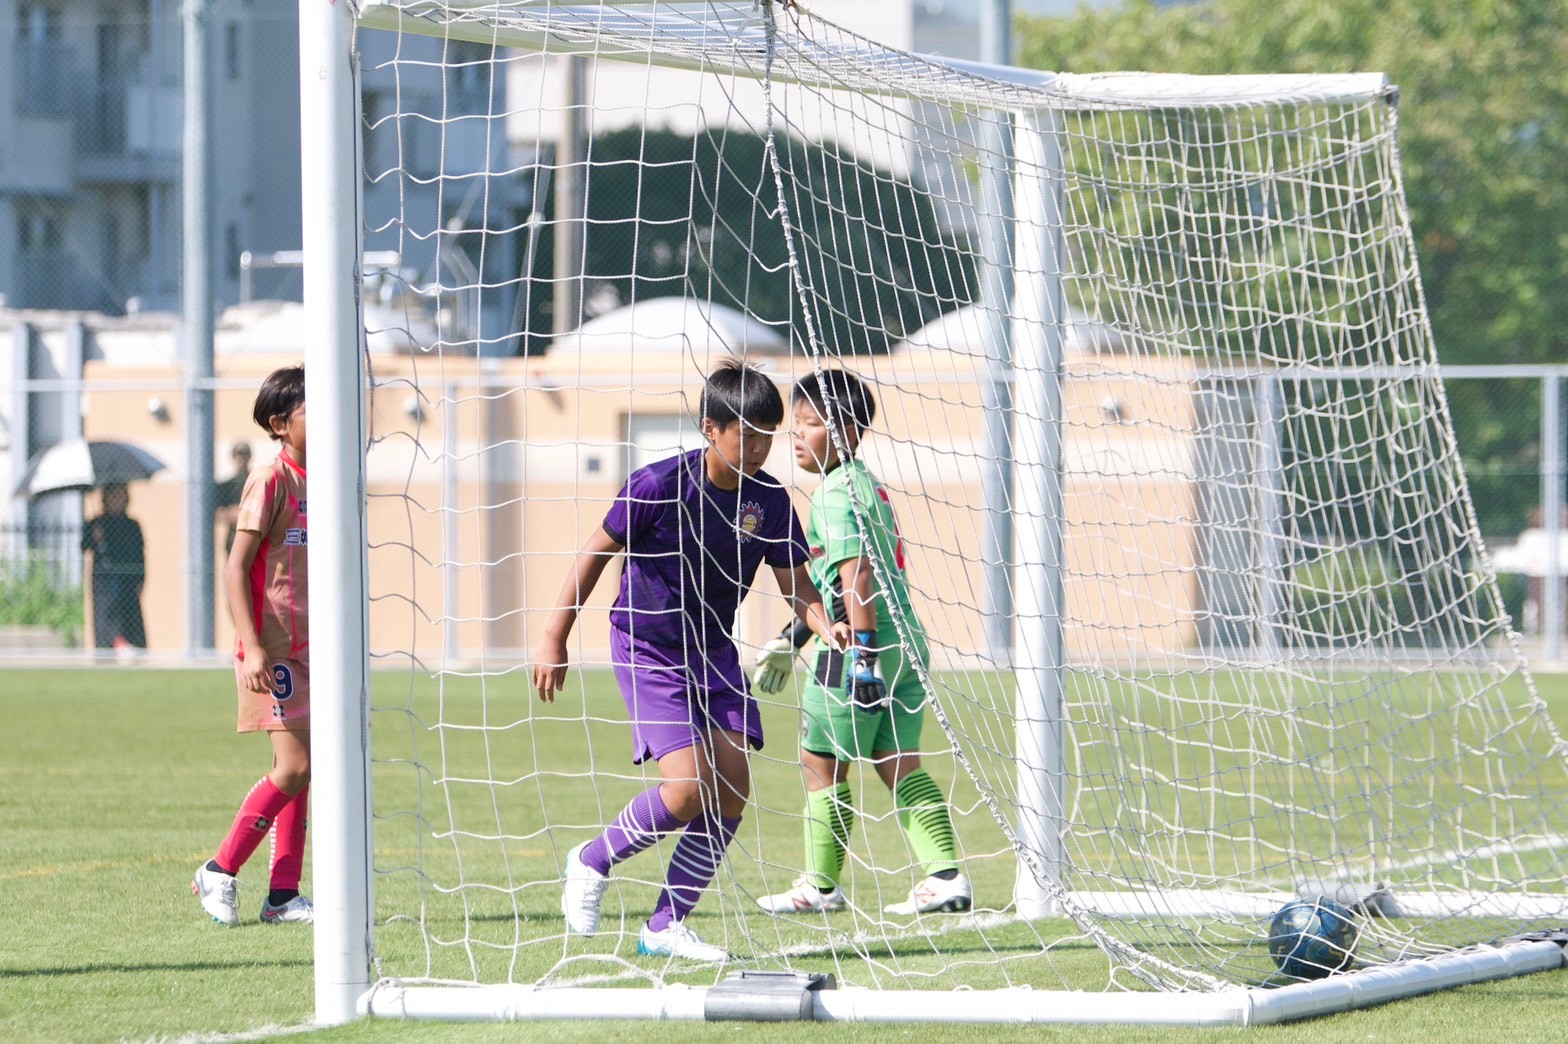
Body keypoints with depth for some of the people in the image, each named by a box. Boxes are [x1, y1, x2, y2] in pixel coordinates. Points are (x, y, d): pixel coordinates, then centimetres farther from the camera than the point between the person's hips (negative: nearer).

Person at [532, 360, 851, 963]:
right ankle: (593, 862, 8)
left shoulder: (768, 500, -6)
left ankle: (666, 926, 6)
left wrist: (826, 627, -22)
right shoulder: (658, 487, -19)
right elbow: (597, 554, -8)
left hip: (715, 653, 6)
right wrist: (555, 641, -6)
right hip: (648, 650, -6)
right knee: (689, 787, -19)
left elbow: (796, 585, 1)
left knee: (733, 791, -5)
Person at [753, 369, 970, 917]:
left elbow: (856, 574, -22)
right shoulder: (868, 484, 19)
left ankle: (821, 886, 11)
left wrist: (862, 651, -27)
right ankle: (946, 874, 0)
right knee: (899, 765, 9)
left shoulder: (836, 492, -12)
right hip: (905, 642, 9)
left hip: (854, 650, -9)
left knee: (822, 764, 4)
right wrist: (792, 639, 32)